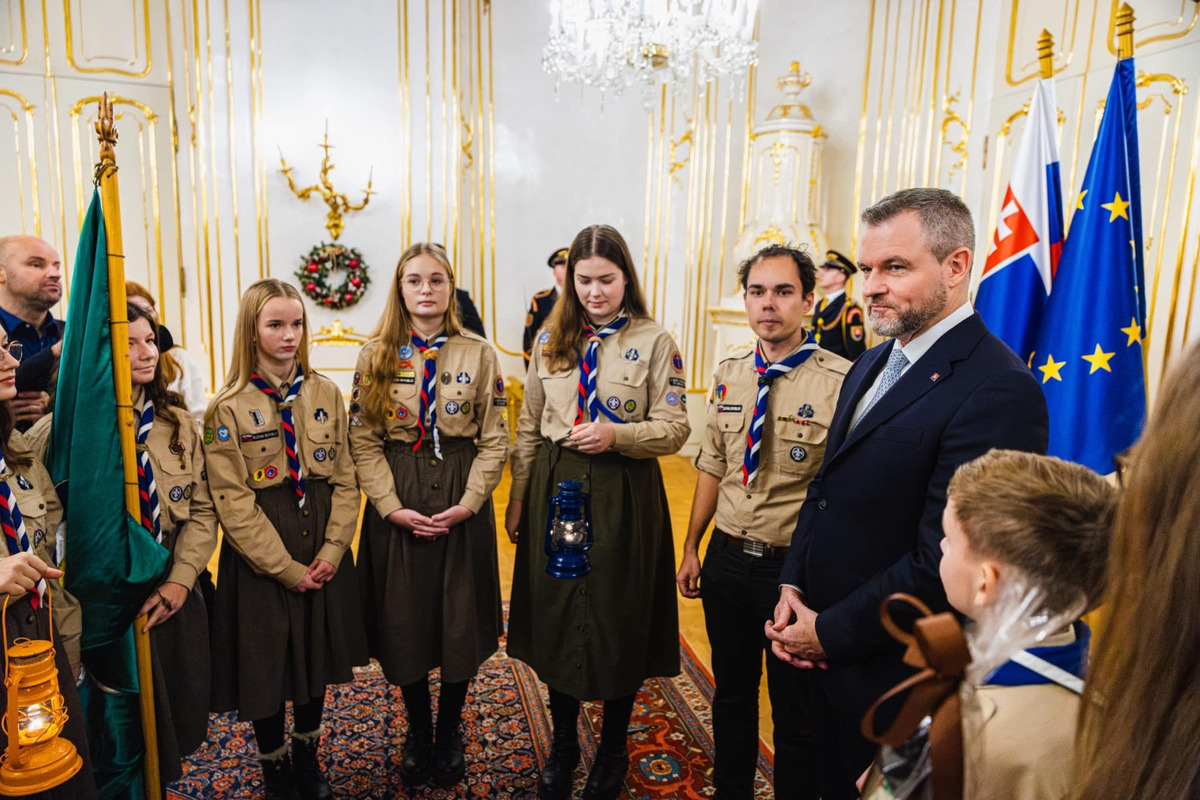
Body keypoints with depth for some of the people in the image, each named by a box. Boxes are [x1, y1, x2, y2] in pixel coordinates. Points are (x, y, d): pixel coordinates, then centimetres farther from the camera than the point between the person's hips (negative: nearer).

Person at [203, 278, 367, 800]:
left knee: (317, 657, 17)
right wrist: (286, 568, -14)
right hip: (262, 559, -3)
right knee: (267, 662, 10)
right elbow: (234, 504, -12)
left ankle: (307, 758, 40)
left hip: (323, 551, 3)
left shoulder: (326, 394, 0)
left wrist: (331, 551, -9)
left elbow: (344, 479, 1)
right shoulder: (228, 409, -10)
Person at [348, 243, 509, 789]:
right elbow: (364, 442, -2)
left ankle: (449, 732, 33)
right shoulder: (376, 355, 1)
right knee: (404, 621, 10)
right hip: (396, 506, 1)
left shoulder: (478, 354, -1)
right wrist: (392, 506, -12)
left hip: (462, 503, 0)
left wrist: (468, 503, -12)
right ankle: (417, 733, 35)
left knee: (461, 619, 8)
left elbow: (494, 440, -2)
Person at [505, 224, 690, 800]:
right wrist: (518, 499, 8)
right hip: (556, 487, 3)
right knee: (557, 615, 12)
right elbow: (529, 427, 9)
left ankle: (612, 751, 34)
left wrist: (616, 434, -23)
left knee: (618, 618, 9)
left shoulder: (654, 341, -4)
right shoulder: (552, 339, 6)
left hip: (623, 493, -3)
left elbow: (674, 428, -6)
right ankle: (563, 746, 36)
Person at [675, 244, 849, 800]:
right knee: (730, 693, 23)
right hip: (726, 561, 5)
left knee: (795, 712, 15)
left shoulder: (839, 380, -16)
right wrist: (691, 548, 12)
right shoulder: (728, 373, 3)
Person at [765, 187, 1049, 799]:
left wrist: (830, 631, -15)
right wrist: (792, 585, -1)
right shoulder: (870, 366, 6)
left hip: (895, 675, -7)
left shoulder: (998, 391, -23)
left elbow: (942, 560, -25)